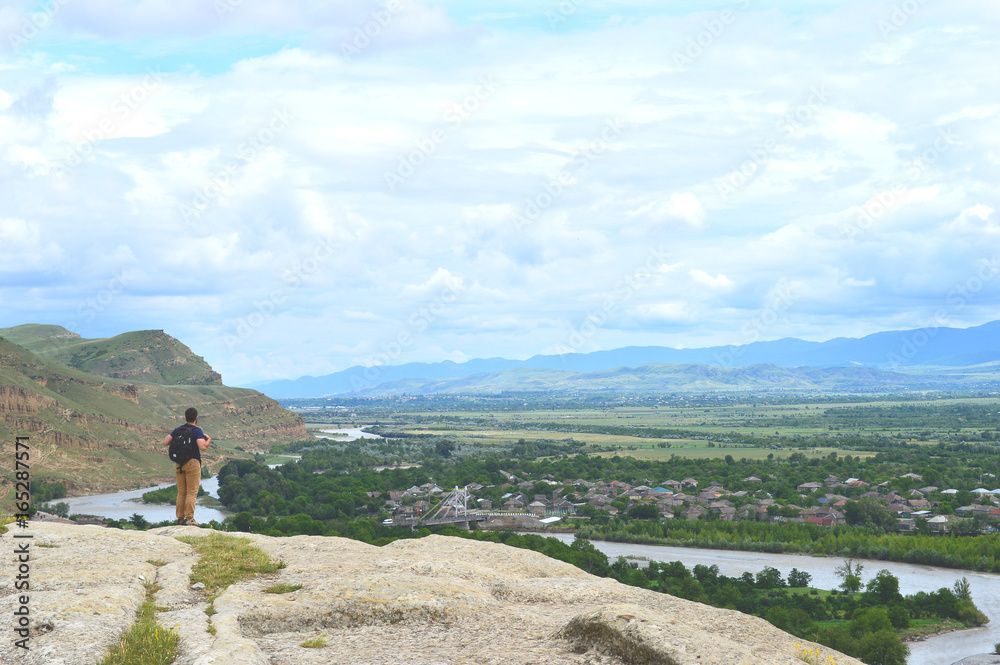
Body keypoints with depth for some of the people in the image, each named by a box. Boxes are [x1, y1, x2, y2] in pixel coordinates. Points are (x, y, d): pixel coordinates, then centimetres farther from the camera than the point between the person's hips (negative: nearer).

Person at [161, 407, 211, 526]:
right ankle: (189, 518, -6)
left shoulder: (178, 430, 10)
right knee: (192, 493, -3)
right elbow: (202, 447, -20)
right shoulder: (197, 431, -7)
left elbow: (165, 442, 8)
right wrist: (208, 440, 0)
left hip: (179, 463, 6)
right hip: (192, 462, -6)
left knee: (181, 492, 11)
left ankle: (180, 517, 11)